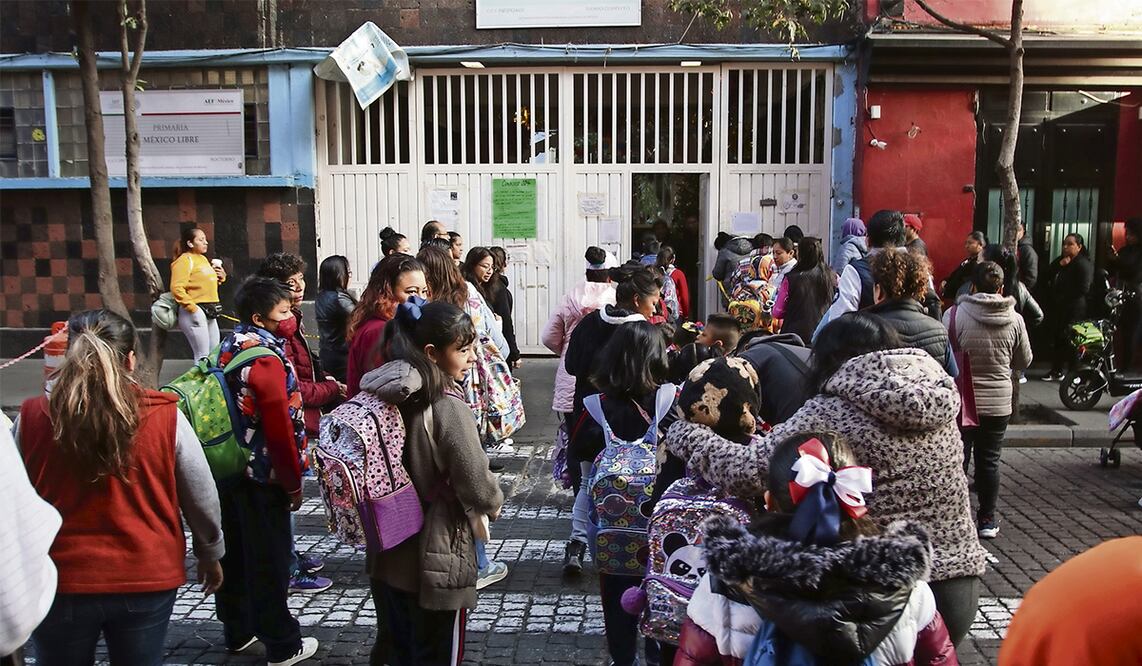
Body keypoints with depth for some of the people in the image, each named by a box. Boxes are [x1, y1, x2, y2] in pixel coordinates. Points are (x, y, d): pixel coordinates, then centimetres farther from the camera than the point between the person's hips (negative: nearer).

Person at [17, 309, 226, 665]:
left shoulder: (32, 419, -11)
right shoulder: (166, 417, -13)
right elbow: (203, 501, -4)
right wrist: (210, 555, 14)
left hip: (59, 581, 1)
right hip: (147, 581, 0)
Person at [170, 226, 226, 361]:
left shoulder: (203, 259, 16)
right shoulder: (185, 260, -9)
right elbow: (177, 288, -20)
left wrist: (221, 277, 10)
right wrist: (192, 308, -22)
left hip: (210, 312, 9)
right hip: (195, 312, -9)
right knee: (203, 356, -10)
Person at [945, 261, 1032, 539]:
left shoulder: (954, 314, -14)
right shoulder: (1015, 320, -5)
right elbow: (1024, 362, 7)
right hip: (998, 402, 2)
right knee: (989, 461, 12)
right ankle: (987, 520, 19)